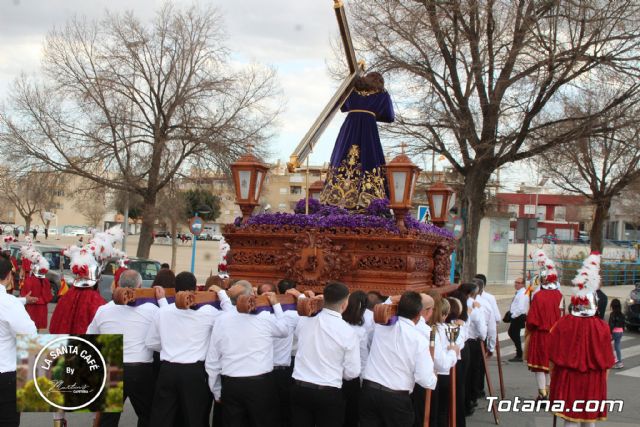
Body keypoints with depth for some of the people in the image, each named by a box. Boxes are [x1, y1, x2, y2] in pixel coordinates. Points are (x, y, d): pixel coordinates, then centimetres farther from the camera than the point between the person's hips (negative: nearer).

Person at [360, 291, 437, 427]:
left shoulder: (380, 326, 3)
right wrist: (434, 379, 11)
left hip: (369, 391, 4)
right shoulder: (419, 339, -9)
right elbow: (425, 380, -10)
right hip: (396, 398, -4)